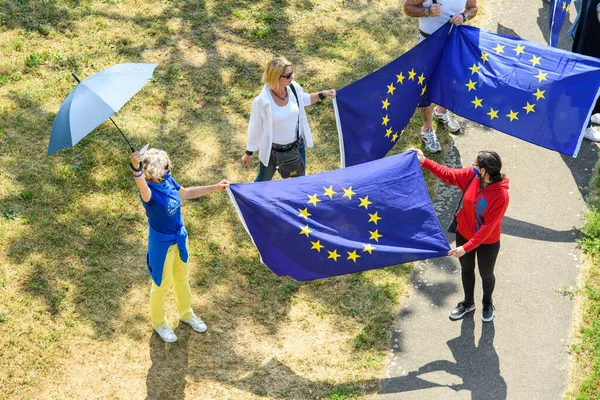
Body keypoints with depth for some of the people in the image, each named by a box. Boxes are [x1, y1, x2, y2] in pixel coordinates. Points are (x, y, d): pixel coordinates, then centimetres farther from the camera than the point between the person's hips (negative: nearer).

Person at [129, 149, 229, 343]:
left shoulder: (168, 181, -10)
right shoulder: (150, 192, -32)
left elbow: (186, 193, 10)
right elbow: (143, 189, -59)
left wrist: (215, 187, 14)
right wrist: (136, 169, -79)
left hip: (179, 237, 7)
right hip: (162, 242, -7)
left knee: (182, 278, 27)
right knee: (162, 284, 15)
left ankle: (186, 313, 52)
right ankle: (158, 323, 40)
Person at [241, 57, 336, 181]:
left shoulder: (294, 88, -17)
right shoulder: (261, 101, -31)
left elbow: (304, 99, 10)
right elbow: (255, 128, -16)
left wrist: (322, 94, -6)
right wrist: (249, 153, -4)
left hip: (297, 146, 4)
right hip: (273, 150, -4)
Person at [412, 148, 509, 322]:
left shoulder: (501, 196, -35)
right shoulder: (471, 175, -20)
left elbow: (488, 227, -31)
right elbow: (448, 174, -3)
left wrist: (467, 247, -31)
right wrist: (424, 161, -6)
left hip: (487, 243, -5)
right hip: (464, 234, 5)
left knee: (486, 275, 21)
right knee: (466, 270, 26)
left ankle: (487, 304, 50)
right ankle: (468, 303, 51)